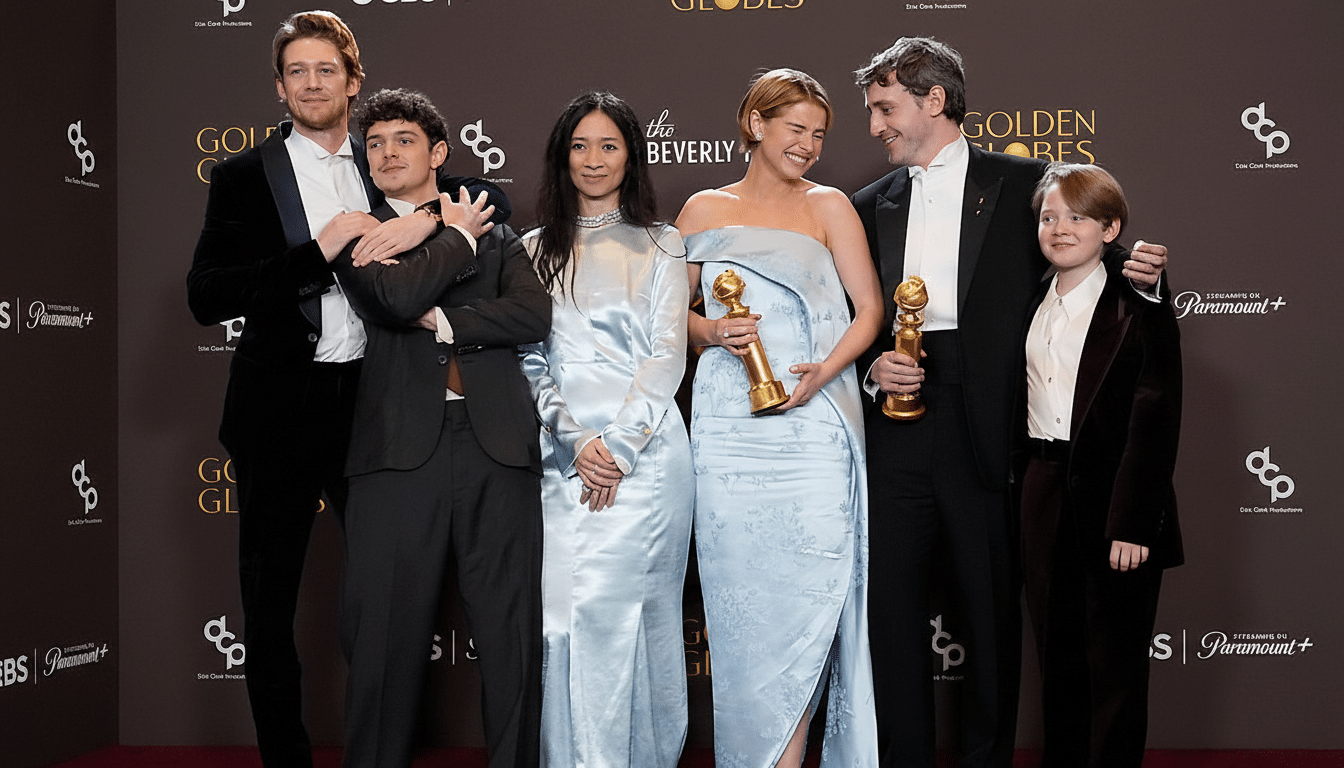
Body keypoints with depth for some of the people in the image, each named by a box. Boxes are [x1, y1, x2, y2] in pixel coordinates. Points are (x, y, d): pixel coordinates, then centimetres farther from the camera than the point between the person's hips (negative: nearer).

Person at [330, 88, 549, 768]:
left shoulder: (496, 237, 20)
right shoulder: (358, 234, 14)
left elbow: (534, 314, 2)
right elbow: (396, 295, -8)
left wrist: (442, 321, -5)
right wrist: (457, 236, 5)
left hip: (497, 444, 2)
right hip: (401, 448, -1)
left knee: (512, 630, 2)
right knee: (385, 632, -1)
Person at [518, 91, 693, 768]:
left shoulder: (660, 246, 8)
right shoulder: (536, 249, 15)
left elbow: (668, 355, 1)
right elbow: (528, 357, 9)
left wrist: (618, 445, -9)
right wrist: (574, 440, -5)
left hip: (643, 450, -2)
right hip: (561, 455, 3)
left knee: (611, 604, -11)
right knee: (564, 610, -4)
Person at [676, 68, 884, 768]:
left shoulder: (828, 206, 10)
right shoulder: (704, 210, 13)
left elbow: (870, 306, 6)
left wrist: (827, 369, -11)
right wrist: (710, 332, -6)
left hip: (812, 420, -1)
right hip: (728, 428, 1)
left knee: (805, 596, -6)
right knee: (739, 598, 0)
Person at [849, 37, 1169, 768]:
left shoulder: (1023, 184, 4)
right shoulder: (871, 206, 15)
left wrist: (1138, 273, -12)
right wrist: (871, 368, -2)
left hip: (987, 429, -3)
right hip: (898, 429, 3)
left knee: (992, 611, 4)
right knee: (892, 605, 3)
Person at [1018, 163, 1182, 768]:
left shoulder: (1141, 308, -7)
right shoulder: (1030, 306, 10)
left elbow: (1154, 423, -12)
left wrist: (1134, 524, -18)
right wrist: (1024, 488, 5)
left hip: (1113, 499, -5)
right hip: (1044, 498, 5)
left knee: (1114, 665, 4)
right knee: (1057, 656, 14)